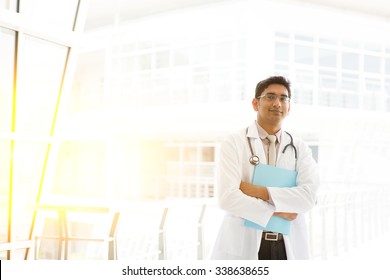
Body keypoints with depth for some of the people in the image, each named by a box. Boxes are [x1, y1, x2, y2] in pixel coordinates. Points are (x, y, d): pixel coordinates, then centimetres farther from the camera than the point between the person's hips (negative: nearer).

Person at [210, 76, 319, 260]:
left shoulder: (300, 148, 6)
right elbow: (227, 197, -15)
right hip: (242, 245, -3)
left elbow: (309, 196, -10)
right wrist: (276, 211, -11)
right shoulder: (234, 143, -3)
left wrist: (257, 191, -16)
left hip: (289, 246, 3)